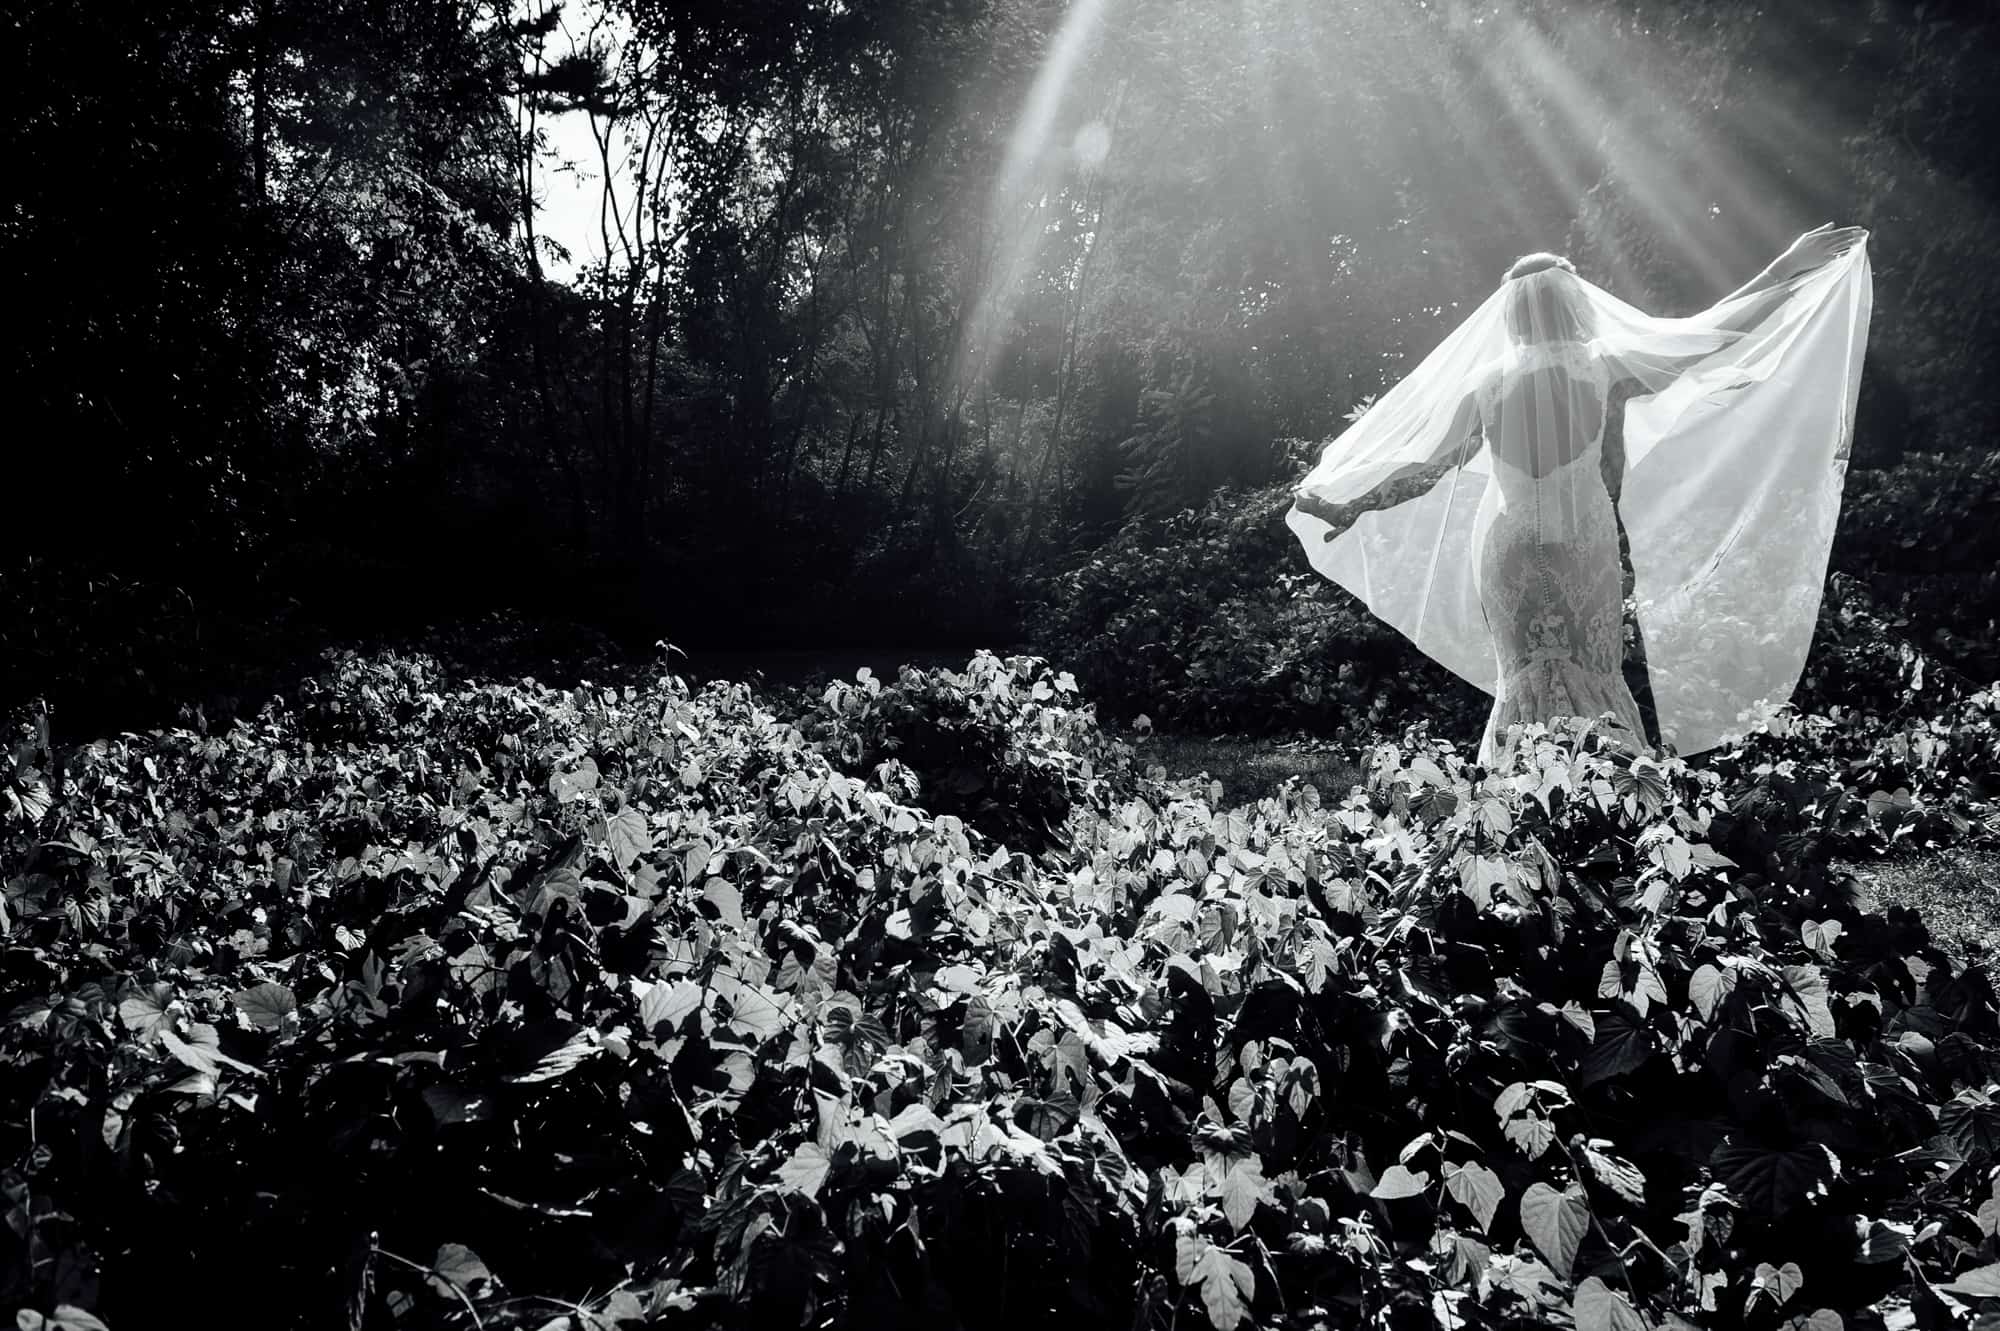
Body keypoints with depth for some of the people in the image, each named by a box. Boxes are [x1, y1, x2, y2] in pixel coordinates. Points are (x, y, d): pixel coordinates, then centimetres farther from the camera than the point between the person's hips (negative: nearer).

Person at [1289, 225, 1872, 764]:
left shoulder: (1485, 381, -3)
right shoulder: (1599, 365, -7)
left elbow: (1427, 464, 0)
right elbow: (1711, 333, -3)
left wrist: (1351, 507, 9)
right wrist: (1787, 269, 5)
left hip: (1508, 547, 1)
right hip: (1583, 546, -1)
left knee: (1525, 677, 11)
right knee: (1593, 673, 11)